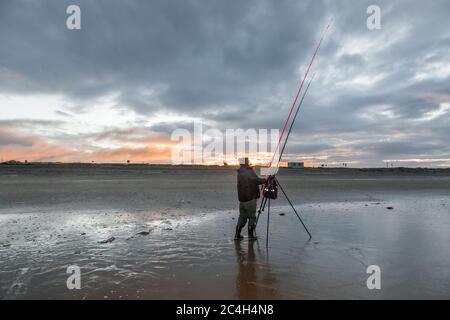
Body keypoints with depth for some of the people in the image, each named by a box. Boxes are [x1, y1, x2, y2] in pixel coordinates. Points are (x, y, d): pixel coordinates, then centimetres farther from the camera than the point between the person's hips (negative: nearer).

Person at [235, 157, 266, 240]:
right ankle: (251, 235, 9)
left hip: (241, 199, 7)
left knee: (242, 216, 14)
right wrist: (265, 180, -9)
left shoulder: (239, 173, 12)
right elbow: (257, 180, -22)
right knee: (252, 217, 4)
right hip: (250, 198, -7)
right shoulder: (249, 172, -12)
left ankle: (237, 235, 13)